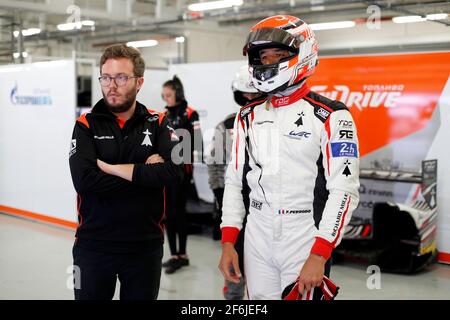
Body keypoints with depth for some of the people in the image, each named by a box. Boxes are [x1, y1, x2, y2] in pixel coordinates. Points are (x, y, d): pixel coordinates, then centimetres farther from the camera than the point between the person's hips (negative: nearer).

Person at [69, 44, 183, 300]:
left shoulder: (158, 124, 0)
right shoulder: (86, 125, -2)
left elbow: (175, 172, -18)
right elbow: (84, 180, -19)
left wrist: (113, 168, -18)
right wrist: (146, 173, -15)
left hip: (146, 246, 1)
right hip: (94, 245, 0)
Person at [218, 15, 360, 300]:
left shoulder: (331, 118, -10)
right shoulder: (249, 117, 8)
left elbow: (344, 190, -14)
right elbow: (235, 181, 11)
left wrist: (319, 256, -18)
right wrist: (228, 243, 4)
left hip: (306, 238, -5)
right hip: (257, 236, 5)